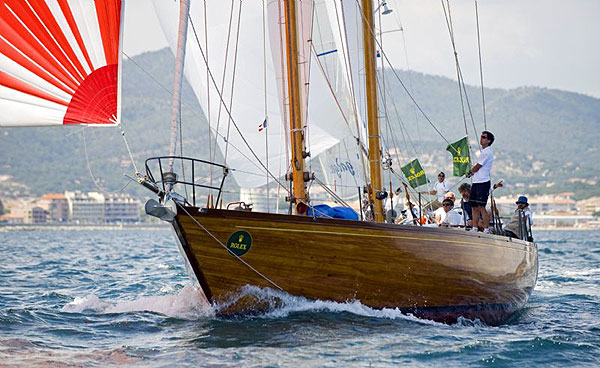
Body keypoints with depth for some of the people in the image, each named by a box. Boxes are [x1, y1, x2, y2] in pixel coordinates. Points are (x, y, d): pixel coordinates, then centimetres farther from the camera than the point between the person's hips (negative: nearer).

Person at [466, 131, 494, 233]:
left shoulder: (487, 152, -12)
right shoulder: (483, 151, 19)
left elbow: (477, 167, -9)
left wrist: (470, 172, 8)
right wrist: (472, 172, 8)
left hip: (483, 183, -10)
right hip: (476, 182, 10)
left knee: (481, 207, -12)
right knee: (474, 206, 10)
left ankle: (486, 229, -10)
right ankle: (475, 228, 16)